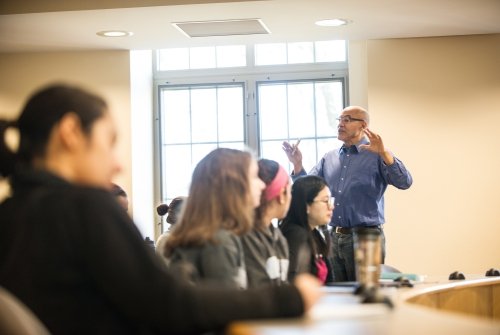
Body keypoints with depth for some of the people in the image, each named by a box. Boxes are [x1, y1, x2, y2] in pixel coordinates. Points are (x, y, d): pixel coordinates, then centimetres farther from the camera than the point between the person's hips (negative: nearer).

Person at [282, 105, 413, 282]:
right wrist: (297, 165, -3)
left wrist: (384, 153, -30)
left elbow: (404, 182, -17)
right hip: (334, 237, 5)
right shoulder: (329, 158, 14)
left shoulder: (377, 155, -3)